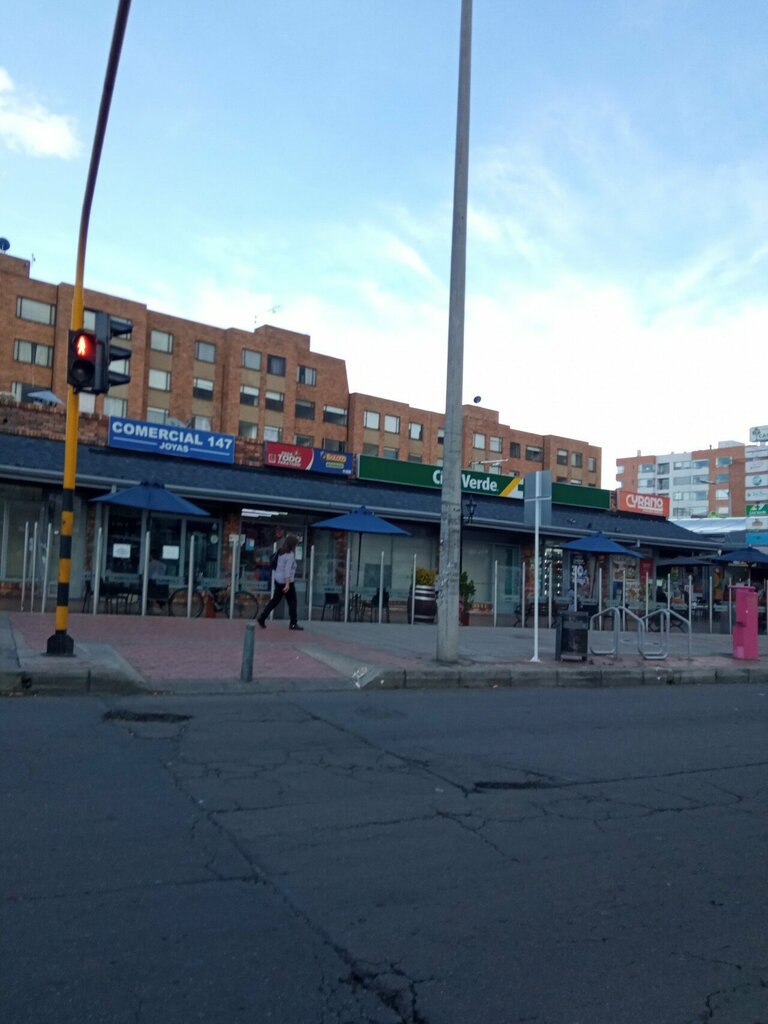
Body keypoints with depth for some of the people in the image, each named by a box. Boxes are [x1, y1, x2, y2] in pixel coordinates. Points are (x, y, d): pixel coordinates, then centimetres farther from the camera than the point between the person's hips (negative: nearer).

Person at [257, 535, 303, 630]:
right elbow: (287, 570, -22)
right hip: (286, 581, -8)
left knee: (274, 600, 13)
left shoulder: (281, 553, 9)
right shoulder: (290, 555, -16)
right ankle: (293, 623, 10)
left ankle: (262, 618, 8)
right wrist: (287, 584, -25)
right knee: (292, 602, 4)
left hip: (278, 580, 8)